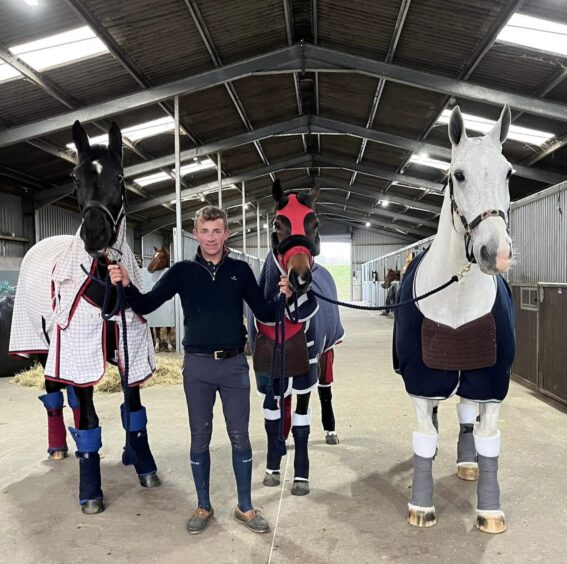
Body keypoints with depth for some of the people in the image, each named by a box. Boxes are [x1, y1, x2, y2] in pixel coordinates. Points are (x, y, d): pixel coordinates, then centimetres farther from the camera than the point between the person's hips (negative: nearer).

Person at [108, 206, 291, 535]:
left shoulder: (240, 270, 1)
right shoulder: (183, 271, 1)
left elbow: (265, 314, 3)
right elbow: (146, 306, -2)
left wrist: (283, 297, -16)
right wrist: (126, 285, -21)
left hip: (235, 364, 0)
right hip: (198, 365, 0)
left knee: (240, 436, 9)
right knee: (200, 438, 11)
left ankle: (245, 507, 26)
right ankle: (204, 507, 29)